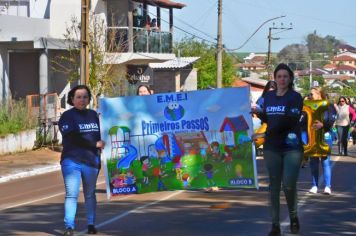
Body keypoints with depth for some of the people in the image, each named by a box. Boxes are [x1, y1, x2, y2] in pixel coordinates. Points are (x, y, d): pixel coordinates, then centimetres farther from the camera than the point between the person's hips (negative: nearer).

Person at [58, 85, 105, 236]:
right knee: (71, 194, -12)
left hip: (91, 161, 5)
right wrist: (95, 144, -15)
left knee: (90, 194, 13)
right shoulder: (67, 116, -3)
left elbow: (100, 135, 16)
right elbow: (73, 137, -14)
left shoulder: (93, 115, 12)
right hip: (72, 161, -5)